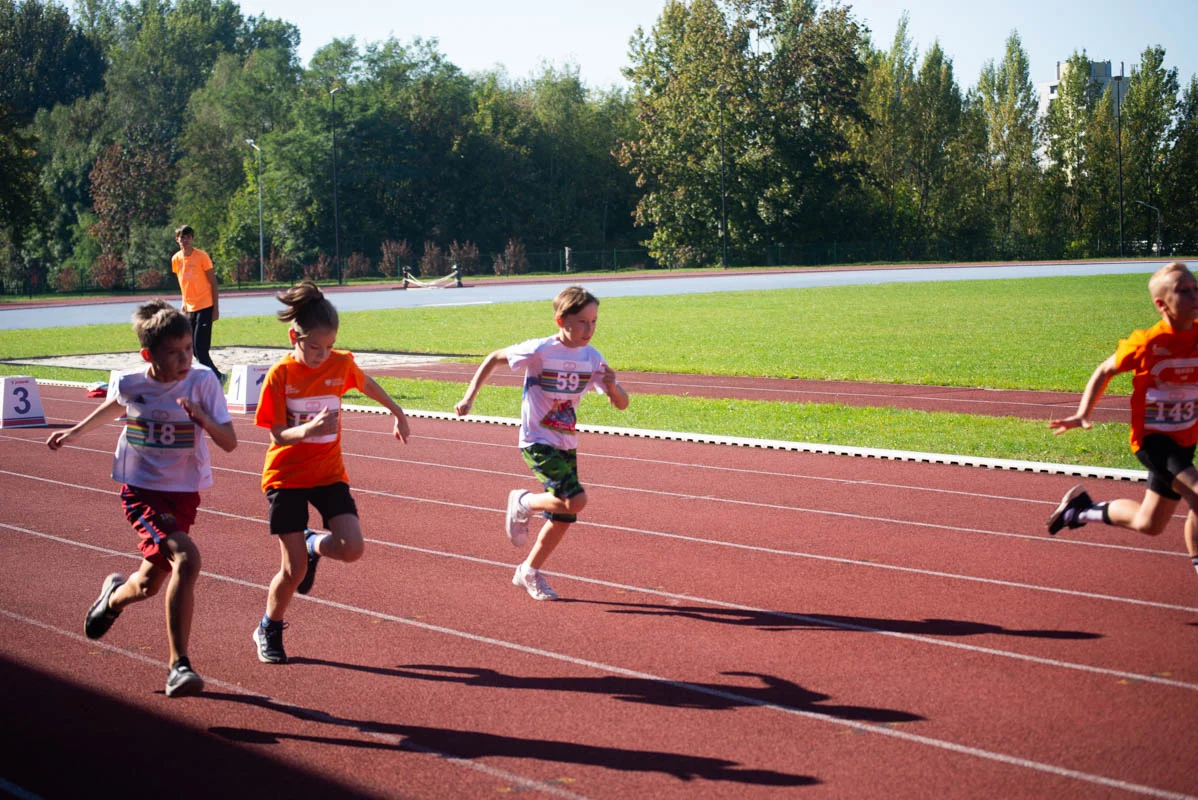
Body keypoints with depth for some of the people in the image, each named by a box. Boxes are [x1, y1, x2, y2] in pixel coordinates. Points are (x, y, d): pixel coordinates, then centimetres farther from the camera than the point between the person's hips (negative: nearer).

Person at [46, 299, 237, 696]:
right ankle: (179, 667, -17)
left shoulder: (203, 381, -13)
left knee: (150, 584, 8)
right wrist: (75, 431, 27)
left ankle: (114, 595, 44)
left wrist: (203, 419, -34)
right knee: (185, 559, -24)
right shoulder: (129, 384, -9)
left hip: (184, 494, 2)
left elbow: (229, 442, -16)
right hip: (141, 490, -2)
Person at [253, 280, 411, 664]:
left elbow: (367, 384, 17)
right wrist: (309, 429, -37)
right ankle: (269, 630, 22)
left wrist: (398, 413, 32)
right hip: (286, 476, -3)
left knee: (352, 548, -16)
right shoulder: (280, 375, -14)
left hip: (329, 472, 3)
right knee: (294, 569, -4)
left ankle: (313, 544, 19)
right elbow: (278, 435, -16)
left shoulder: (341, 364, -6)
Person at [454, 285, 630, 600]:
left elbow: (621, 403, -2)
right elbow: (494, 359, -5)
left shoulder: (592, 358, -3)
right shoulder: (541, 351, -17)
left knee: (564, 516, 9)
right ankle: (523, 503, 5)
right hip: (537, 442, -6)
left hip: (566, 445, 6)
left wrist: (612, 386, -24)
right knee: (575, 500, -22)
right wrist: (469, 397, -8)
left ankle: (530, 571, 28)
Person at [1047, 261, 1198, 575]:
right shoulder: (1147, 343, -17)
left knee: (1148, 525, 15)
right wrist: (1083, 414, -11)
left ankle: (1083, 509, 35)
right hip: (1151, 437, -6)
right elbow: (1105, 371, -2)